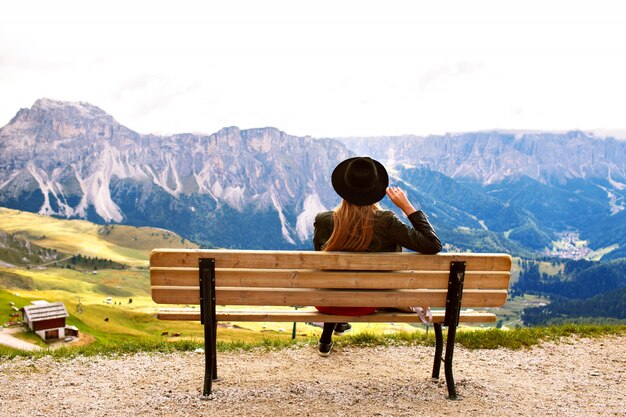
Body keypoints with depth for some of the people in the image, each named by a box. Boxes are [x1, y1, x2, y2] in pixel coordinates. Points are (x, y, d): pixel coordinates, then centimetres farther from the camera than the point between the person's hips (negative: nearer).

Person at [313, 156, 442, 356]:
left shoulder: (323, 220, -20)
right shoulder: (386, 222, -25)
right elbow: (433, 245, -19)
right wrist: (407, 207, -15)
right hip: (369, 305, 0)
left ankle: (326, 340, 50)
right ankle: (338, 324, 54)